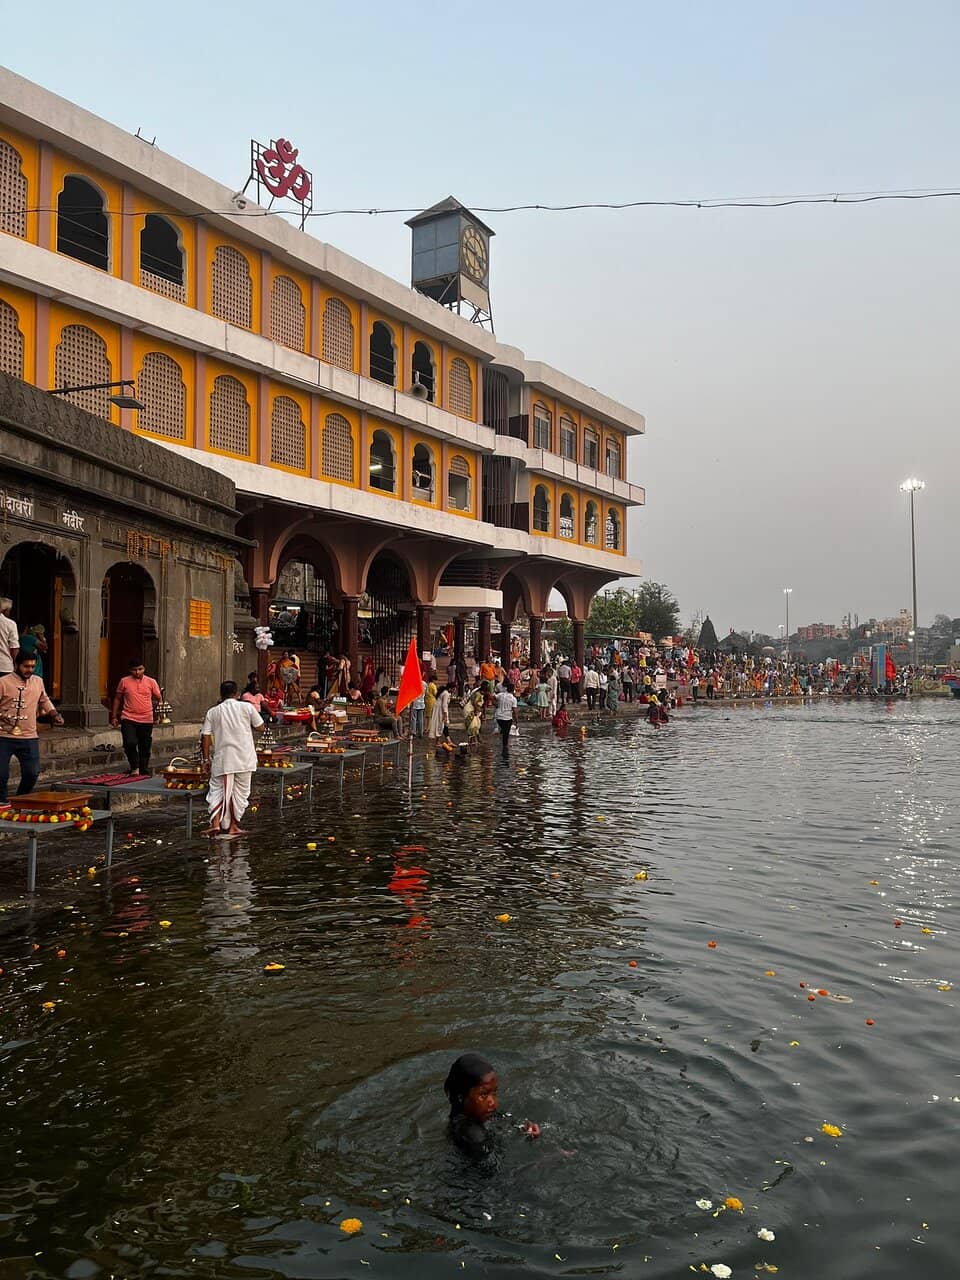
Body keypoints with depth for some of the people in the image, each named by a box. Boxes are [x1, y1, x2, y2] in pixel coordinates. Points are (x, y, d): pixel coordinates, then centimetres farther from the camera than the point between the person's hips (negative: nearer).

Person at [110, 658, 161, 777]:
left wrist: (150, 708, 5)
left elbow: (158, 698, 15)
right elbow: (117, 699, 12)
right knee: (130, 743, -17)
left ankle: (144, 772, 21)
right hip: (128, 719, -1)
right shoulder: (124, 681, 3)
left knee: (145, 748, 8)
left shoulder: (151, 682, 4)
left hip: (146, 720, 1)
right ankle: (134, 768, 2)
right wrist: (114, 716, 10)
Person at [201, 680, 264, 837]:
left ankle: (215, 823, -11)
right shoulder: (247, 707, 0)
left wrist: (206, 759, 7)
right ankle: (233, 826, 17)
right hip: (245, 758, 0)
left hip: (222, 759, 0)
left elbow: (205, 736, 1)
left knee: (218, 790, 6)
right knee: (240, 792, 11)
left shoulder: (212, 712, 4)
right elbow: (260, 727, 4)